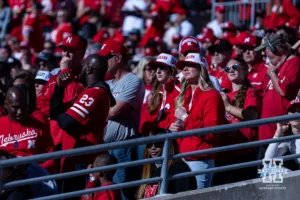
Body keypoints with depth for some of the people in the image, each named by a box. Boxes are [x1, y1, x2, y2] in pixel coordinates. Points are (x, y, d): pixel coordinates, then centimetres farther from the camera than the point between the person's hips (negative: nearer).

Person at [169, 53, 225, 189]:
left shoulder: (211, 95, -6)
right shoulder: (183, 95, 18)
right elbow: (176, 120, 27)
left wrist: (186, 118, -15)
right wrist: (172, 127, 4)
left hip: (200, 160, -8)